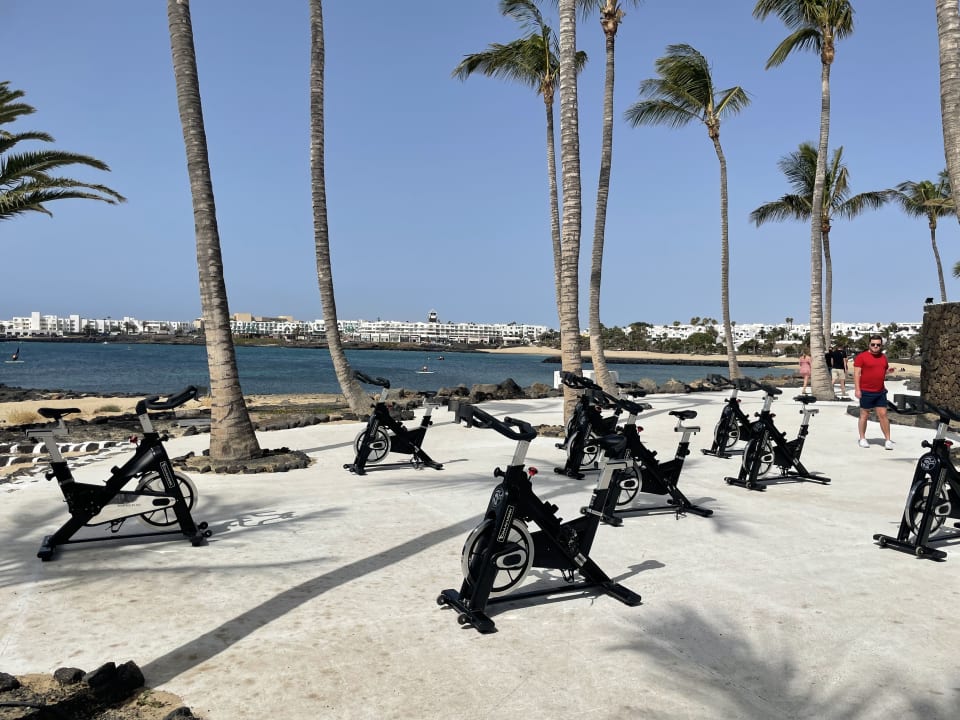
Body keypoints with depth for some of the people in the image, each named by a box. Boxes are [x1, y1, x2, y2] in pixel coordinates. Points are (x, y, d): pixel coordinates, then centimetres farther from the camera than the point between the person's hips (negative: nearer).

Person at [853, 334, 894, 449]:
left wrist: (889, 371, 2)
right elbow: (857, 373, -9)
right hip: (866, 392, -4)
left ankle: (887, 440, 5)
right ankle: (862, 439, 16)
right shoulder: (861, 357, -6)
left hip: (880, 392, 4)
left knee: (883, 414, 2)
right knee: (864, 415, 6)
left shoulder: (883, 357, 12)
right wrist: (857, 389, -15)